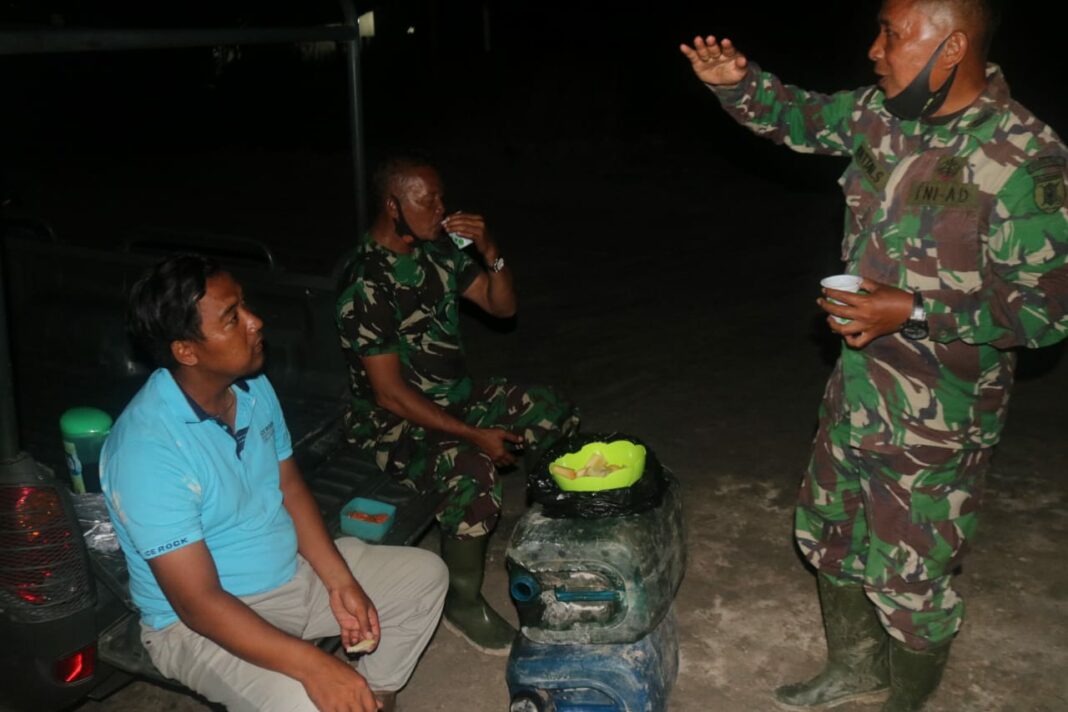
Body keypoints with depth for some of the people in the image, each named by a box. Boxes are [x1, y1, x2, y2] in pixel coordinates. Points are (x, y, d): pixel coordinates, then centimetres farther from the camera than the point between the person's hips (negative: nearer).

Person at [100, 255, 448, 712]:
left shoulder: (255, 388, -5)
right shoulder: (146, 450, -29)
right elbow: (200, 603, -29)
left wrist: (340, 581, -5)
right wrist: (312, 665, -34)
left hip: (293, 568, 8)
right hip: (200, 622, -7)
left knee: (425, 574, 9)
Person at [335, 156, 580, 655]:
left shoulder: (436, 250, 1)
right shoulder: (366, 284, -22)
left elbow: (502, 306, 7)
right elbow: (389, 393, -23)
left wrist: (491, 253, -14)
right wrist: (476, 435, -22)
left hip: (456, 397, 9)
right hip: (394, 424, -8)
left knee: (557, 417, -1)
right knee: (473, 470, -34)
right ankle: (463, 602, -11)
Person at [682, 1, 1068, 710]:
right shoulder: (882, 114, -3)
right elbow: (802, 117, 15)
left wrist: (912, 311, -25)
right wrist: (738, 82, -5)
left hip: (939, 414, -7)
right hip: (858, 386, 7)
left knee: (908, 577, 7)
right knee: (830, 534, 22)